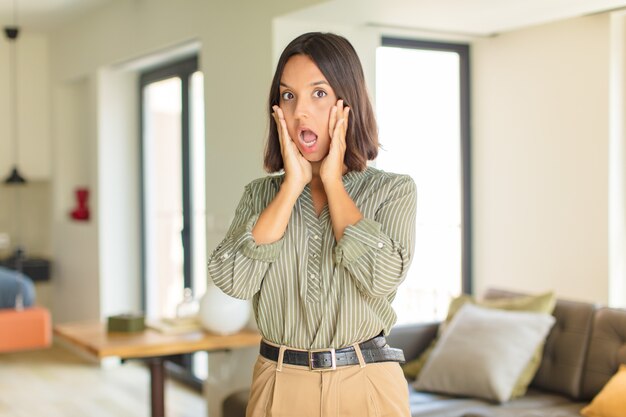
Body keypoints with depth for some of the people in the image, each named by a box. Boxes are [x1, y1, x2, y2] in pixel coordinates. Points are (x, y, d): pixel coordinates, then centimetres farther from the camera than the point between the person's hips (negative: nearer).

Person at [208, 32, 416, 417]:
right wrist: (293, 183, -11)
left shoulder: (393, 190, -3)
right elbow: (233, 280, -13)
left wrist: (332, 180, -11)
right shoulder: (261, 193, 3)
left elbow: (381, 277, -19)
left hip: (366, 385, -1)